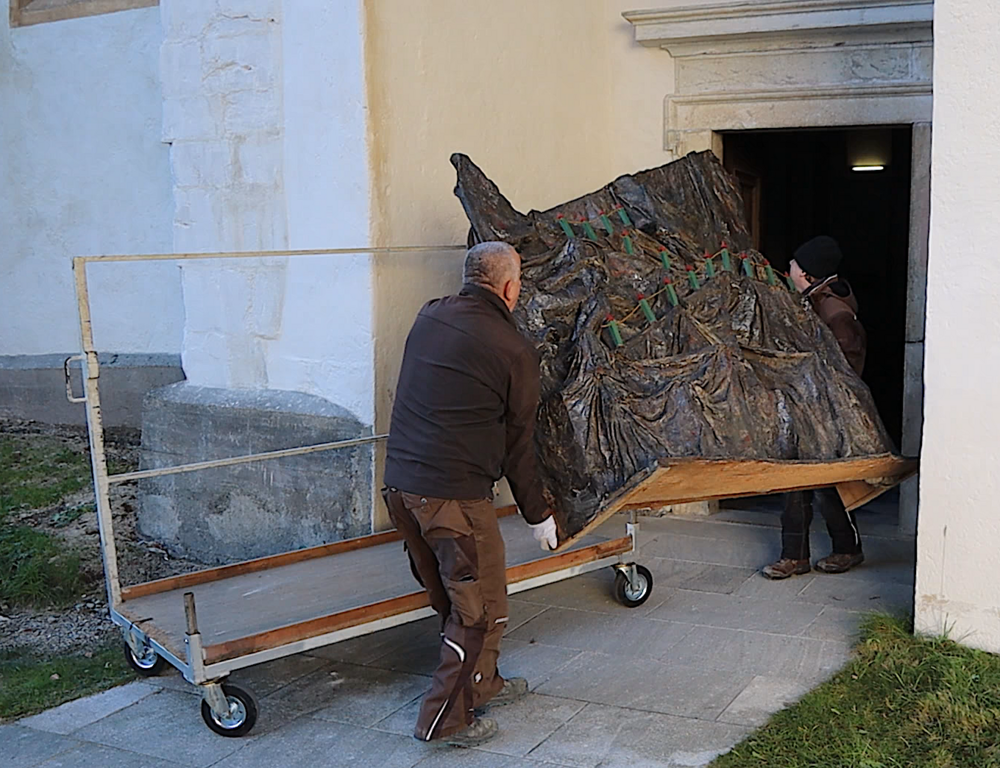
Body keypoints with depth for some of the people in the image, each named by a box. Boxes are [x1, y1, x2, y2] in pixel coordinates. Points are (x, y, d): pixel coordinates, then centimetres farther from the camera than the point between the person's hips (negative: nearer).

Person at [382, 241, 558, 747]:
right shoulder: (514, 351, -8)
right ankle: (447, 717, 11)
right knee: (481, 607, 6)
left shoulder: (429, 318, 9)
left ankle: (481, 684, 36)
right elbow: (517, 444, -1)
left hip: (399, 482, 8)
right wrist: (538, 515, 11)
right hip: (455, 493, -7)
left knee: (450, 598, 21)